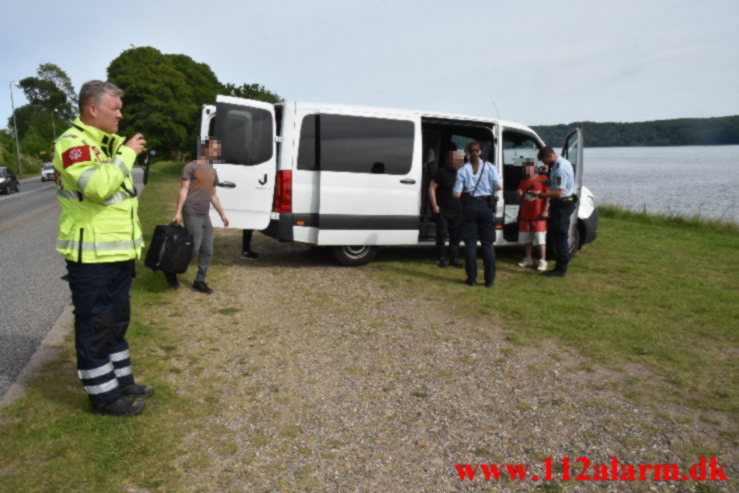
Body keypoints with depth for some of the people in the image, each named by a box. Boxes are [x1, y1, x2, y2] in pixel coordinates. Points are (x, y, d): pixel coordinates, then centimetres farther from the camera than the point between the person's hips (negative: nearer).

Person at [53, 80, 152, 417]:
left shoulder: (106, 143, 15)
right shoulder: (72, 144, -15)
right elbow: (98, 186, -31)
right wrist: (127, 153, -22)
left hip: (119, 254, 10)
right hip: (91, 258, -10)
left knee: (116, 322, 19)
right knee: (95, 327, 2)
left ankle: (121, 380, 33)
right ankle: (103, 395, 15)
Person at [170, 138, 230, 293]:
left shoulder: (213, 172, 18)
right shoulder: (191, 167, -2)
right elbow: (183, 190, -7)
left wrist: (222, 214, 22)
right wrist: (178, 212, -14)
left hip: (205, 215, 7)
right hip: (192, 214, -7)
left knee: (207, 251, 4)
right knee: (194, 247, -11)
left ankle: (199, 281, 15)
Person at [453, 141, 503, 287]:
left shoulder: (463, 170, -3)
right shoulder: (489, 167, -1)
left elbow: (457, 194, -6)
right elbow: (499, 186, -8)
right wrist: (490, 189, 13)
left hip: (470, 206, -1)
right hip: (486, 206, 1)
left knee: (470, 243, 7)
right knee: (487, 243, 8)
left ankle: (471, 279, 8)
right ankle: (489, 280, 8)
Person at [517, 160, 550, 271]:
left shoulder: (543, 179, -5)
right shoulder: (523, 182, 13)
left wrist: (545, 210, -13)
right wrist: (520, 195, -5)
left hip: (539, 215, -6)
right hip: (525, 215, 6)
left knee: (540, 239, -4)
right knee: (526, 238, 13)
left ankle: (542, 261, 3)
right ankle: (528, 259, 25)